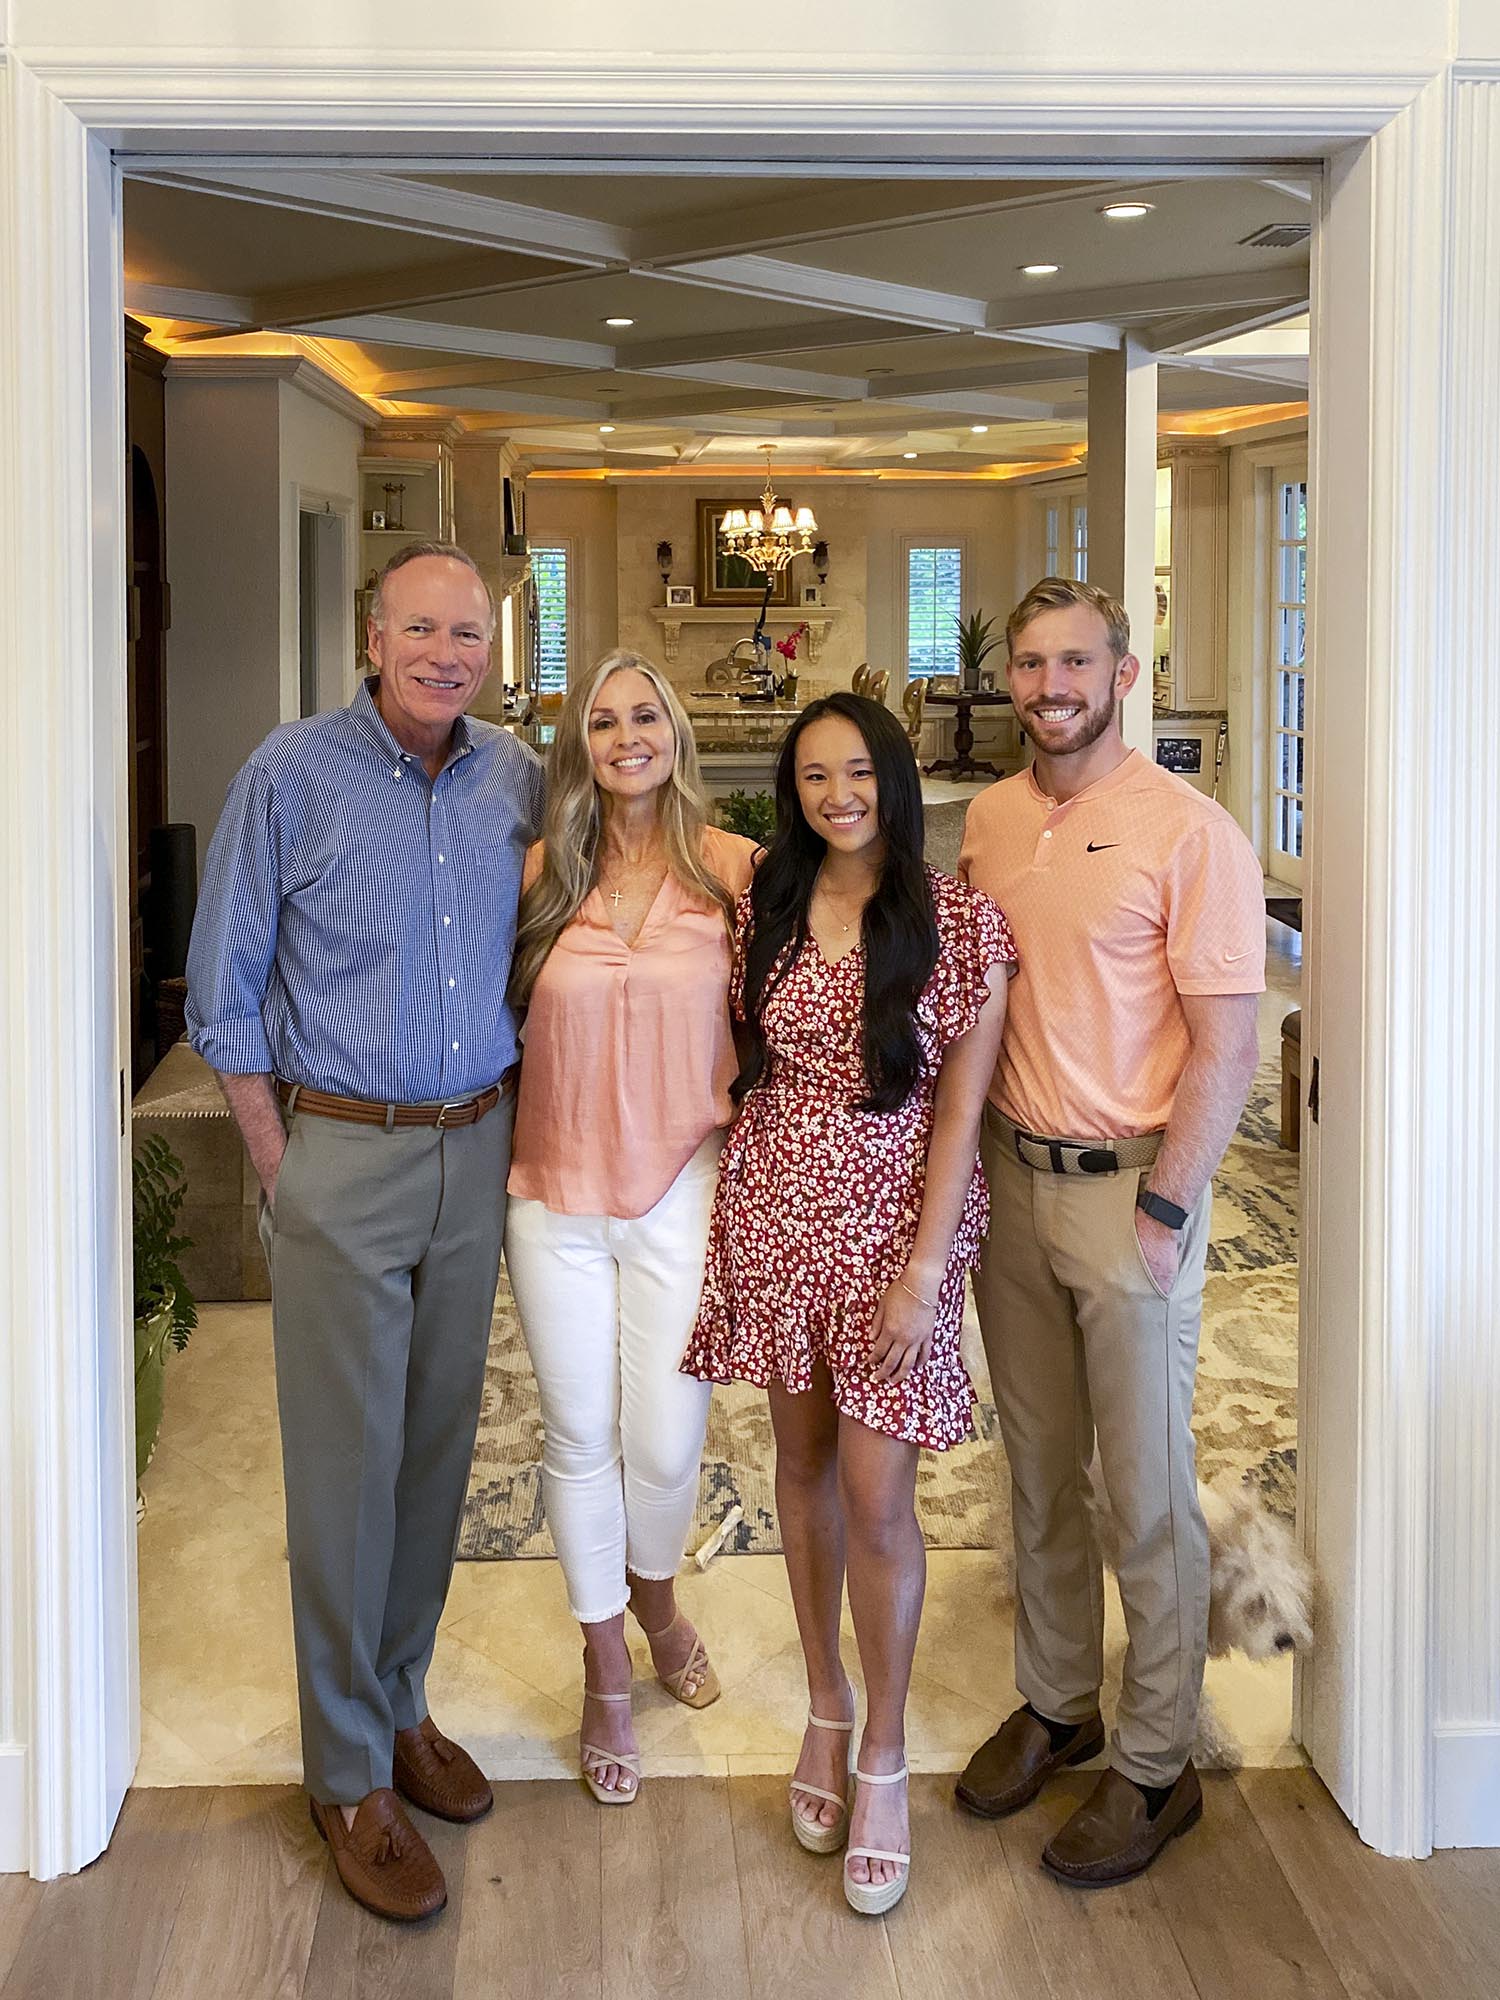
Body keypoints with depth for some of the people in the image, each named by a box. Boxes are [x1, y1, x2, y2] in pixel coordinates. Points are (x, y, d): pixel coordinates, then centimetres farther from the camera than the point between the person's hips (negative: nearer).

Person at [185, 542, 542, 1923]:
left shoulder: (517, 781, 5)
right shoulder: (291, 775, -7)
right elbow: (226, 992, -3)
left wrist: (513, 1128, 7)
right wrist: (284, 1170, -6)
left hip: (475, 1150, 4)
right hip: (341, 1150, -4)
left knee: (438, 1447, 13)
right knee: (347, 1468, 1)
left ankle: (400, 1702, 31)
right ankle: (350, 1774, 15)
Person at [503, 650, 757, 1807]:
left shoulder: (736, 870, -4)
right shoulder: (541, 876, 0)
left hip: (683, 1191, -1)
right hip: (557, 1196, 1)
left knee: (666, 1441, 4)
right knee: (580, 1439, 11)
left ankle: (655, 1598, 40)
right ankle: (606, 1671, 32)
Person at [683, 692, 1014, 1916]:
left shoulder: (961, 922, -7)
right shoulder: (764, 910, 4)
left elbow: (960, 1106, -9)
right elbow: (747, 1066, 12)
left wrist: (924, 1269, -13)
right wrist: (740, 1201, 5)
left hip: (895, 1218, -3)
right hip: (775, 1214, 4)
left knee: (876, 1496, -3)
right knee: (804, 1461, 14)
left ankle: (883, 1756, 15)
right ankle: (827, 1707, 32)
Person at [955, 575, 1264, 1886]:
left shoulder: (1189, 832, -12)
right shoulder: (988, 819, 7)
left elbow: (1226, 1043, -13)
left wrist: (1163, 1209, -17)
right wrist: (967, 1167, 7)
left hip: (1130, 1190, -6)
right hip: (1009, 1178, 6)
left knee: (1147, 1495, 5)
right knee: (1040, 1469, 17)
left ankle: (1155, 1767, 20)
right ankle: (1056, 1704, 34)